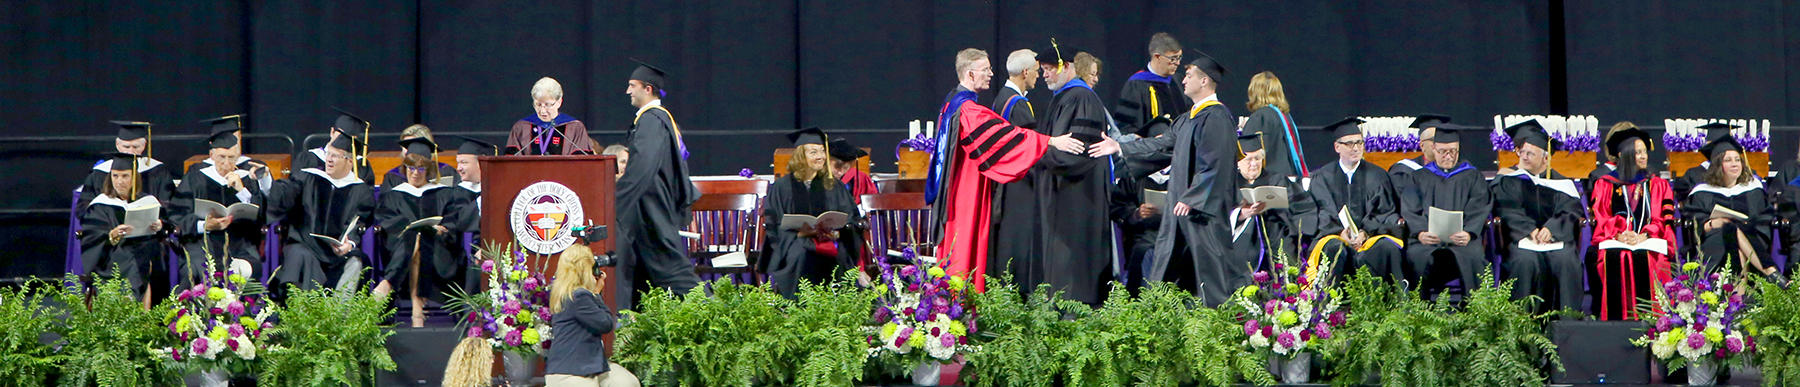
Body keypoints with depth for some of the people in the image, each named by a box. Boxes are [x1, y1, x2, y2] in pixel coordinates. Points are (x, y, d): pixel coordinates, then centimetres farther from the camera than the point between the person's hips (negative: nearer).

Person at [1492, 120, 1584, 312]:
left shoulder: (1558, 182, 16)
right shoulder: (1508, 180, 13)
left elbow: (1570, 211, 2)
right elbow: (1507, 210, -1)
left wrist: (1551, 228, -19)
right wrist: (1530, 230, -19)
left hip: (1555, 237, 1)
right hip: (1522, 237, -1)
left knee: (1567, 260, -30)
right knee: (1525, 261, -34)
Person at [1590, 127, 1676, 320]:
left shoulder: (1658, 185, 20)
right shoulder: (1606, 184, 17)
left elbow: (1665, 217, 10)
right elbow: (1600, 217, 8)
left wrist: (1644, 235, -9)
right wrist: (1619, 235, -11)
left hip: (1648, 241, 0)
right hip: (1615, 242, 0)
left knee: (1646, 259, -34)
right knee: (1614, 259, -35)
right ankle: (1617, 318, -33)